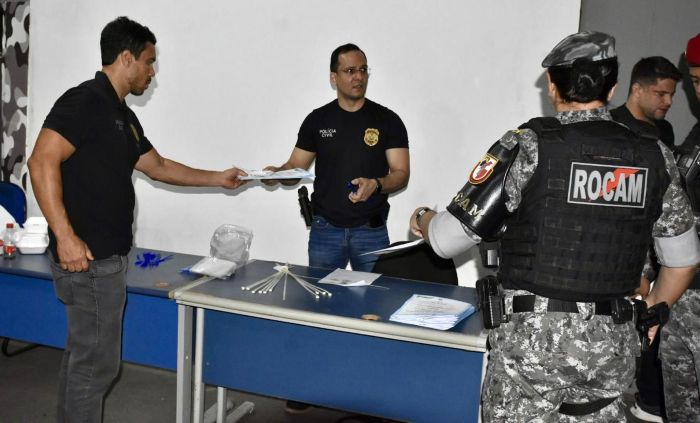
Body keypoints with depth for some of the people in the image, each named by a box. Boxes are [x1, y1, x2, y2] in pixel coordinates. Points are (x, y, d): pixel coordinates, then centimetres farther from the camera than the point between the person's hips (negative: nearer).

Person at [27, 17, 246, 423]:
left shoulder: (124, 115, 16)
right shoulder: (84, 101, -13)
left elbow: (158, 166, 28)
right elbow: (42, 163, -21)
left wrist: (217, 178, 31)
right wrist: (65, 236, -26)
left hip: (108, 256, 10)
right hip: (88, 258, -9)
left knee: (83, 356, 17)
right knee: (97, 362, -2)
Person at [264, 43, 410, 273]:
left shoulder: (387, 120, 0)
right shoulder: (317, 120, 6)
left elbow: (401, 174, -2)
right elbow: (295, 167, 9)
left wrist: (376, 184, -22)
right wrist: (277, 173, -13)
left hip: (371, 231, -1)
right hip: (325, 229, 1)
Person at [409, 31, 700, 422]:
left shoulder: (528, 145, -11)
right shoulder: (654, 157, 3)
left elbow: (448, 240, -9)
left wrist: (423, 220, 13)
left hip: (534, 337, -4)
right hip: (613, 344, 4)